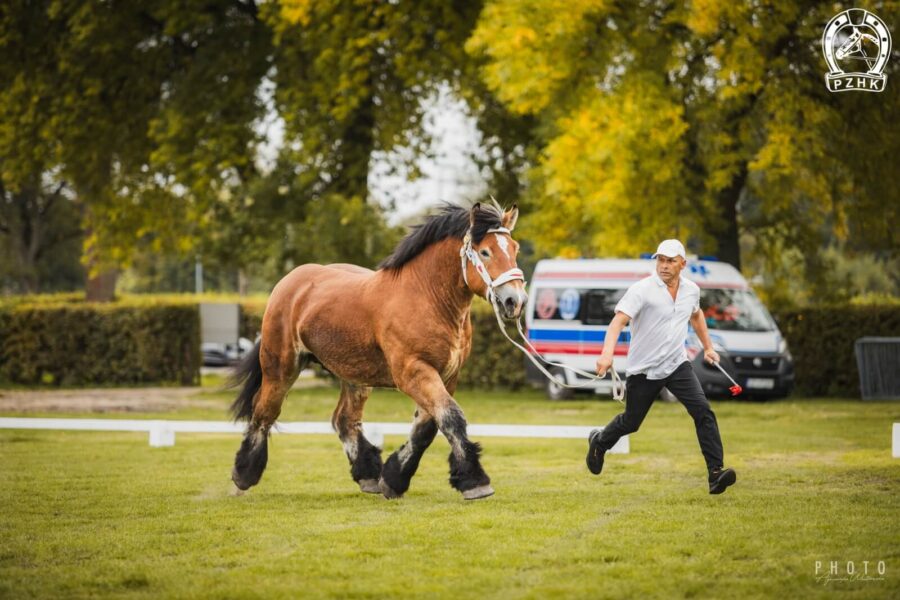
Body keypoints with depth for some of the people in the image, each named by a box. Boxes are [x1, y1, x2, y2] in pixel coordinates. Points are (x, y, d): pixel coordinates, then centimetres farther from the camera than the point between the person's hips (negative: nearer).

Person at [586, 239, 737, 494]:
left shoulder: (691, 289, 3)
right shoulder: (642, 290, -16)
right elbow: (618, 321, -27)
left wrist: (708, 347, 29)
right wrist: (607, 354, -42)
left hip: (677, 365, 4)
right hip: (643, 369, -4)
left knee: (703, 411, -16)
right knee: (631, 422, 10)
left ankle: (716, 473, -19)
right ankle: (599, 442, 44)